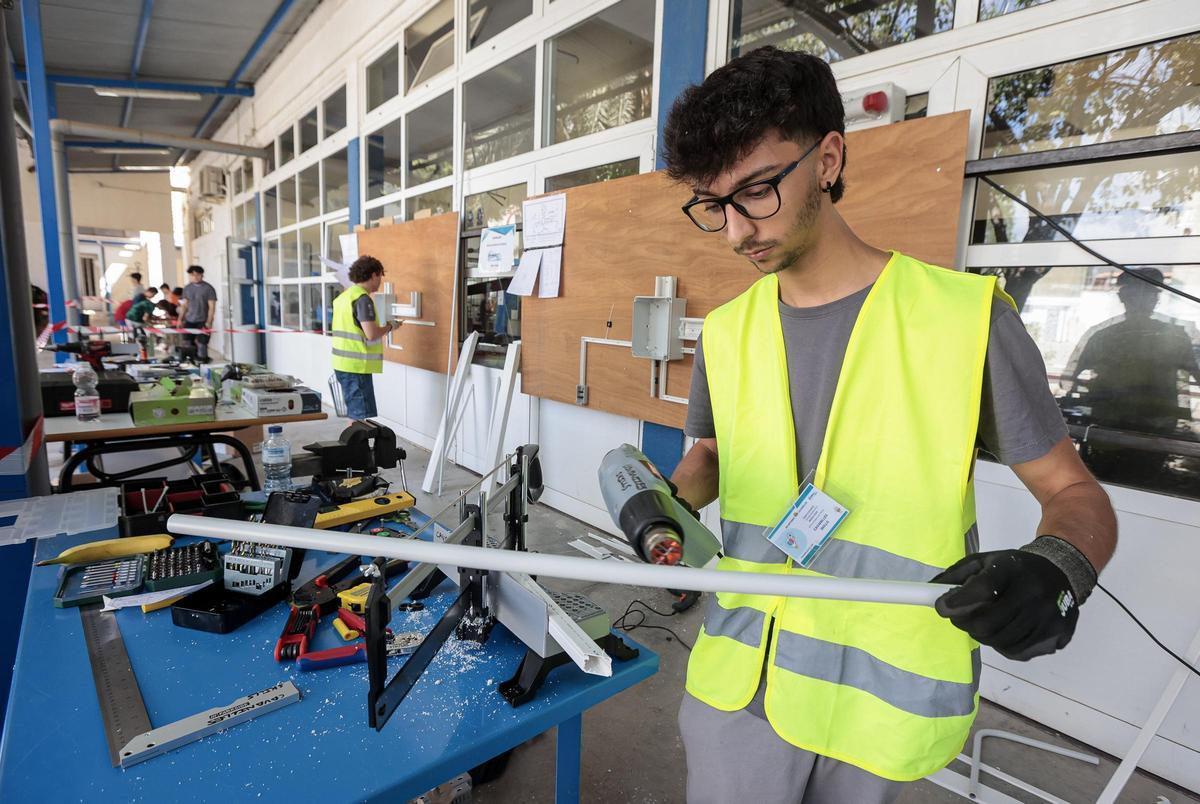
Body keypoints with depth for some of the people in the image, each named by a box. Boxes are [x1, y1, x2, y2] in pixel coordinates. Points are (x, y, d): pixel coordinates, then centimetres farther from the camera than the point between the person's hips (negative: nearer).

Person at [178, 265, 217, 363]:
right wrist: (180, 319, 11)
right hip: (189, 321, 5)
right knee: (187, 344, 4)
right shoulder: (187, 288, 10)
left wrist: (208, 322, -13)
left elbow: (211, 307, -7)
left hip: (203, 322, -5)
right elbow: (184, 305, 17)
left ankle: (201, 362, 1)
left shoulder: (208, 288, -4)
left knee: (201, 344, -7)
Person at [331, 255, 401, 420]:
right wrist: (389, 326, -4)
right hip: (357, 367, -9)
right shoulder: (362, 298, -14)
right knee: (364, 419, -6)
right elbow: (371, 334, -22)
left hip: (342, 364, 9)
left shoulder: (344, 296, 15)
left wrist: (383, 327, 19)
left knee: (355, 416, 18)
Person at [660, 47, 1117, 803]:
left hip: (887, 697, -2)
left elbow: (1076, 494, -4)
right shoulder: (725, 332, -1)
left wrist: (1054, 571, -24)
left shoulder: (967, 314, -13)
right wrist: (667, 499, -8)